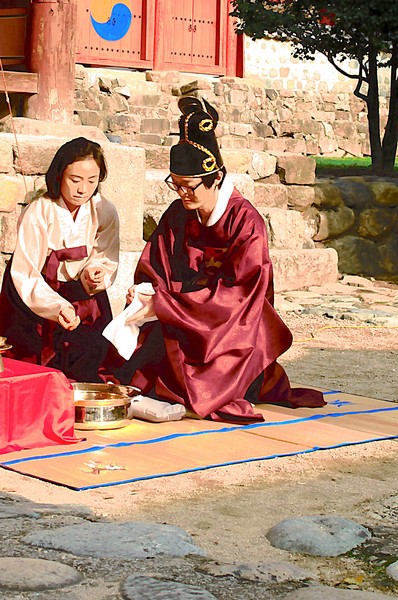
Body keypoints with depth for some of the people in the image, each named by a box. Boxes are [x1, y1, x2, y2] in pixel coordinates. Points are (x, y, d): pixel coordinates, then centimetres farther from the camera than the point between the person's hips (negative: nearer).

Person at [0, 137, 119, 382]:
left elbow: (107, 262, -1)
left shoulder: (104, 212, -6)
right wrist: (57, 307, -37)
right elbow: (24, 275, -22)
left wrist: (94, 272, -26)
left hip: (85, 298, 3)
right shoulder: (38, 213, -17)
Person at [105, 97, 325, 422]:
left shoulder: (246, 222, -12)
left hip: (232, 334, -6)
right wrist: (144, 294, -17)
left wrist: (161, 305, -22)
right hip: (176, 331, 6)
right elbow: (152, 271, 10)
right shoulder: (177, 215, 6)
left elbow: (238, 296, -19)